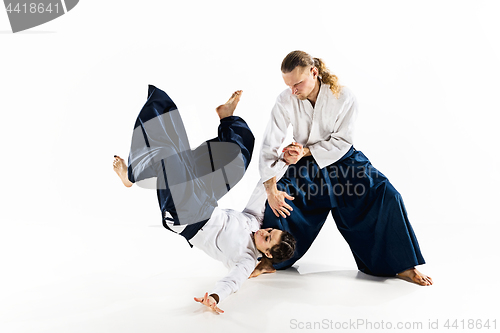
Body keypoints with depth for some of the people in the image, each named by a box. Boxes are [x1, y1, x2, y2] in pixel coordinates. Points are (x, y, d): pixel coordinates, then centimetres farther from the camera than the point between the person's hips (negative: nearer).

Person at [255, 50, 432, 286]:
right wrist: (271, 188, -30)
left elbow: (341, 142, -16)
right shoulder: (285, 102, -17)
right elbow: (270, 145, -20)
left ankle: (401, 266, 0)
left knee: (386, 196, -17)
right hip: (305, 166, 1)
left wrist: (305, 151, -29)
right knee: (278, 195, -26)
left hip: (342, 161, 0)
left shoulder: (343, 97, -19)